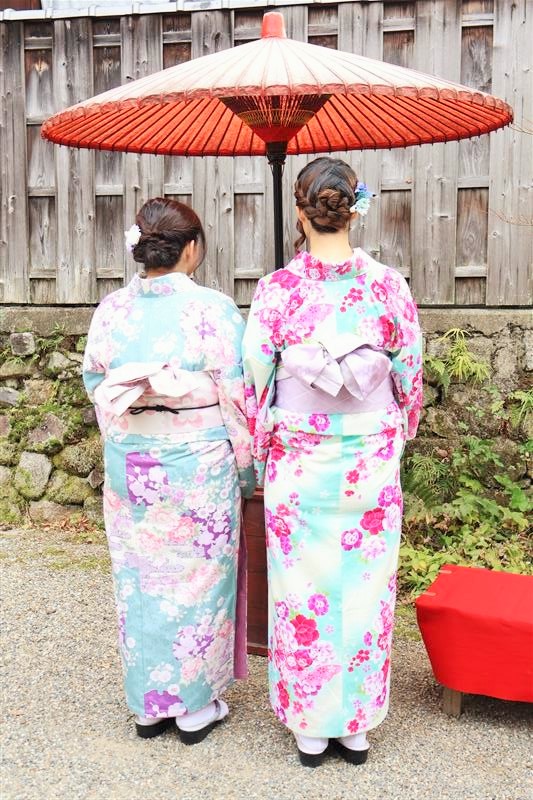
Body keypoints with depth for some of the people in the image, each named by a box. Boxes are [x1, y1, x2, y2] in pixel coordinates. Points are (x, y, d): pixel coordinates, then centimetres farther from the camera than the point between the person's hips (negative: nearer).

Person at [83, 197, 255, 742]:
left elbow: (97, 388, 6)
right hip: (199, 468, -3)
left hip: (130, 467, 4)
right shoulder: (213, 310, -13)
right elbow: (237, 395, -10)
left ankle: (147, 704, 29)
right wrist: (246, 465, 3)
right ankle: (196, 705, 24)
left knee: (140, 581, 15)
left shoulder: (111, 311, -1)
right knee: (197, 578, 11)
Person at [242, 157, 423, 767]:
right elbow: (410, 379, 2)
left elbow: (255, 382, -5)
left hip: (298, 461, -1)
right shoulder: (388, 286, -6)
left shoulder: (276, 290, -10)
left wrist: (261, 457, 9)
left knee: (302, 589, 11)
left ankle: (309, 728, 24)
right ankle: (357, 725, 27)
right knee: (365, 587, 13)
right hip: (370, 463, 2)